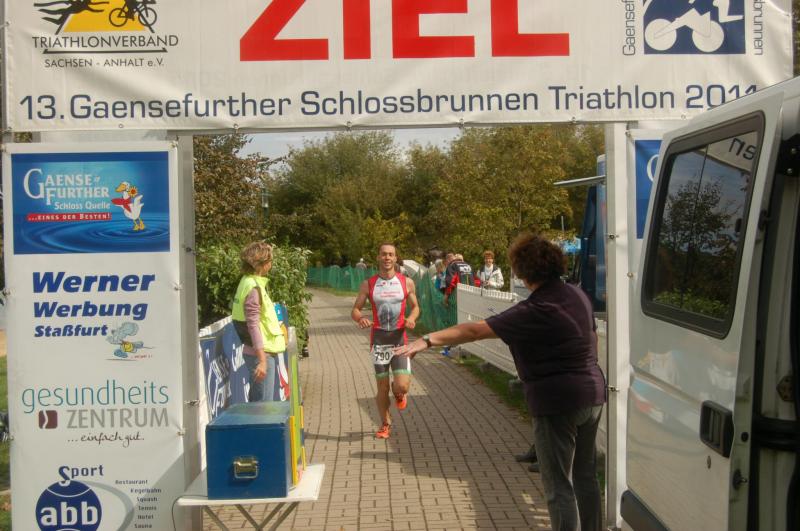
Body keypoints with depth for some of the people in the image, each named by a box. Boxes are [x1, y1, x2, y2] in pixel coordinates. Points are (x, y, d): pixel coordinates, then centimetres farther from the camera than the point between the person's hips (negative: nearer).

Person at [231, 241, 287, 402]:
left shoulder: (251, 282, 11)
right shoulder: (254, 288, -18)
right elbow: (253, 326, -22)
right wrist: (262, 360, -24)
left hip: (257, 352, 10)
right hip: (260, 353, -10)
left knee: (256, 402, 17)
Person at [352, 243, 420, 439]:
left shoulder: (407, 282, 1)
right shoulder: (368, 284, 0)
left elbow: (415, 307, 11)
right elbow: (355, 310, 3)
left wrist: (411, 318, -11)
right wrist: (360, 318, -20)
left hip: (400, 337, 0)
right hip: (379, 338, 0)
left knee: (402, 386, -12)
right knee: (382, 387, 6)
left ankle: (399, 394, 26)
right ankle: (385, 425, 27)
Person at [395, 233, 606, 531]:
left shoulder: (533, 312, -21)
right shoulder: (577, 295, 3)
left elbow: (474, 330, -24)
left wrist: (428, 340, -23)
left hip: (557, 404, -8)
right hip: (592, 395, 8)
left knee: (558, 486, 2)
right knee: (585, 475, 21)